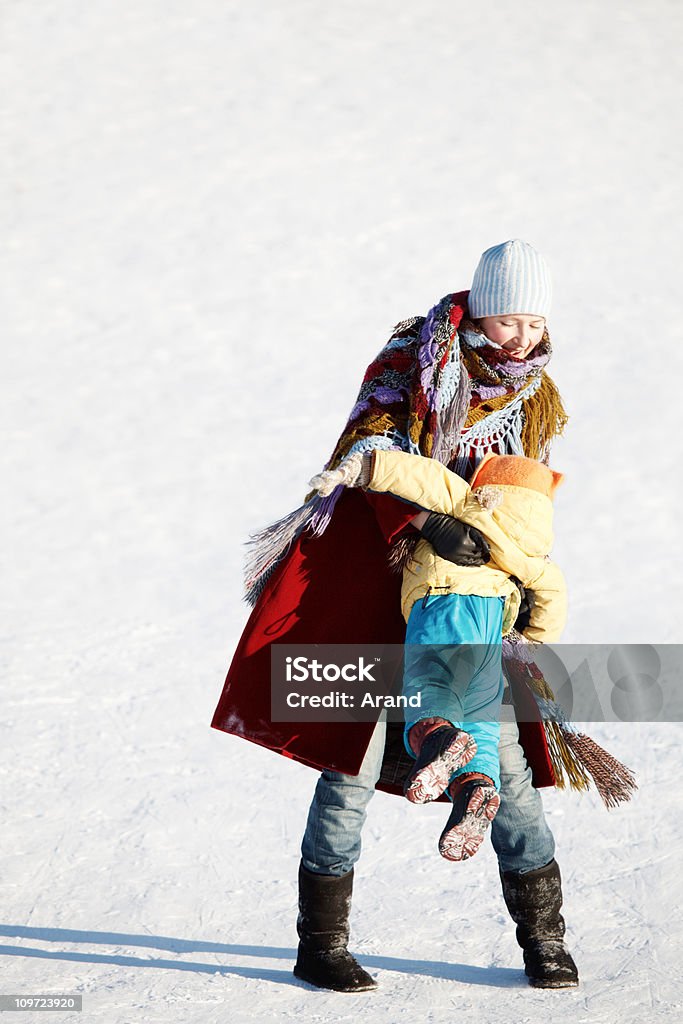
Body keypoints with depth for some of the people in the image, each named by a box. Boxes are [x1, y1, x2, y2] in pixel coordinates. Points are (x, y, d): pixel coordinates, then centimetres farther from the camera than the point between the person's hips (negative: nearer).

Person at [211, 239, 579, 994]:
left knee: (504, 749, 1)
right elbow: (374, 449, -17)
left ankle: (543, 938, 12)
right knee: (355, 747, -6)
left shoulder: (535, 398, 8)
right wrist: (425, 524, -31)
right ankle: (321, 944, 3)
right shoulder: (412, 360, -6)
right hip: (372, 570, -4)